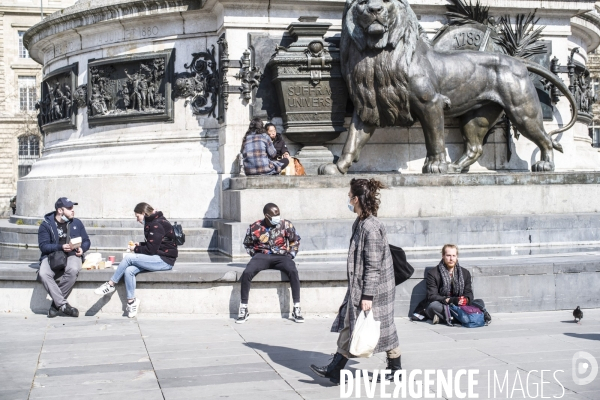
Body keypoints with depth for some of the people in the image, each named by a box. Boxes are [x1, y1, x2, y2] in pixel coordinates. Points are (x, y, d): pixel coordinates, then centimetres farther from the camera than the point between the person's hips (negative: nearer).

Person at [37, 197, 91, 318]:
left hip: (71, 255, 1)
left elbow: (86, 241, 17)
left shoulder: (76, 223, 12)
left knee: (73, 270, -35)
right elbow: (43, 246, -6)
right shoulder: (46, 224, 3)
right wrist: (61, 247, -20)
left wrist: (82, 249, -6)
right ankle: (63, 305, -27)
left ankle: (56, 304, -22)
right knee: (43, 274, -33)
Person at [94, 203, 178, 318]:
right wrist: (139, 244, 8)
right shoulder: (152, 222, 15)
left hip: (165, 260, -9)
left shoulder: (157, 225, -15)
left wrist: (135, 249, -3)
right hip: (158, 258, 9)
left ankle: (110, 285, -3)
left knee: (129, 258, -17)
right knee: (129, 271, -11)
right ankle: (131, 301, -10)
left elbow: (151, 249, -17)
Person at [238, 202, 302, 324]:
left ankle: (297, 309, -23)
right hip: (261, 256, 0)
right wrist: (255, 255, 3)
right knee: (246, 273, -28)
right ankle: (243, 309, -16)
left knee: (293, 271, -32)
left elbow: (295, 240, 15)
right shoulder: (255, 227, -1)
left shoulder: (285, 225, 0)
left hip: (280, 256, 0)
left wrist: (290, 255, 5)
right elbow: (247, 244, 17)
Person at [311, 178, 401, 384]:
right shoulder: (360, 223, 7)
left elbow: (374, 266, -22)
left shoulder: (371, 228, -22)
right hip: (358, 287, 10)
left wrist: (367, 296, -22)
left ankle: (395, 368, 21)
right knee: (348, 325, 10)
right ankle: (335, 369, 14)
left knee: (383, 328, 5)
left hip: (373, 289, -10)